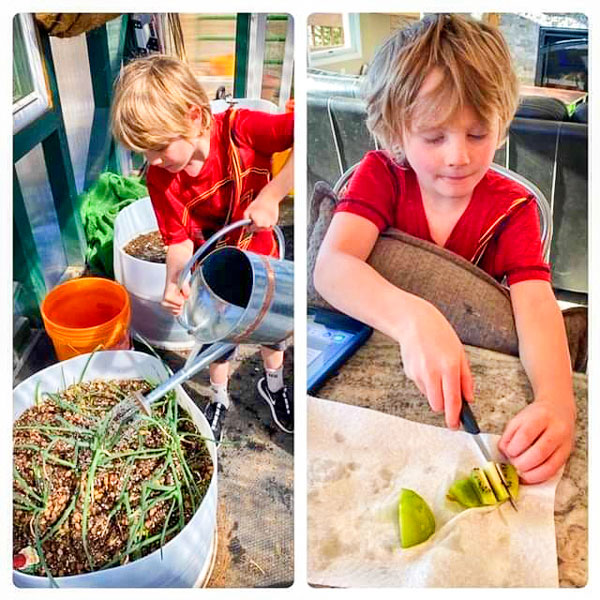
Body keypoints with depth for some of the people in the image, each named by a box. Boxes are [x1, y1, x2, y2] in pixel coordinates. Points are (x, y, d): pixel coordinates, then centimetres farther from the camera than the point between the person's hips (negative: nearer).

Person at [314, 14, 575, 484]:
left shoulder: (512, 208, -8)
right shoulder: (381, 174, -11)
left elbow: (536, 304, -23)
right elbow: (331, 266, -28)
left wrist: (556, 400, -44)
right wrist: (413, 319, -48)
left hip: (474, 371, 2)